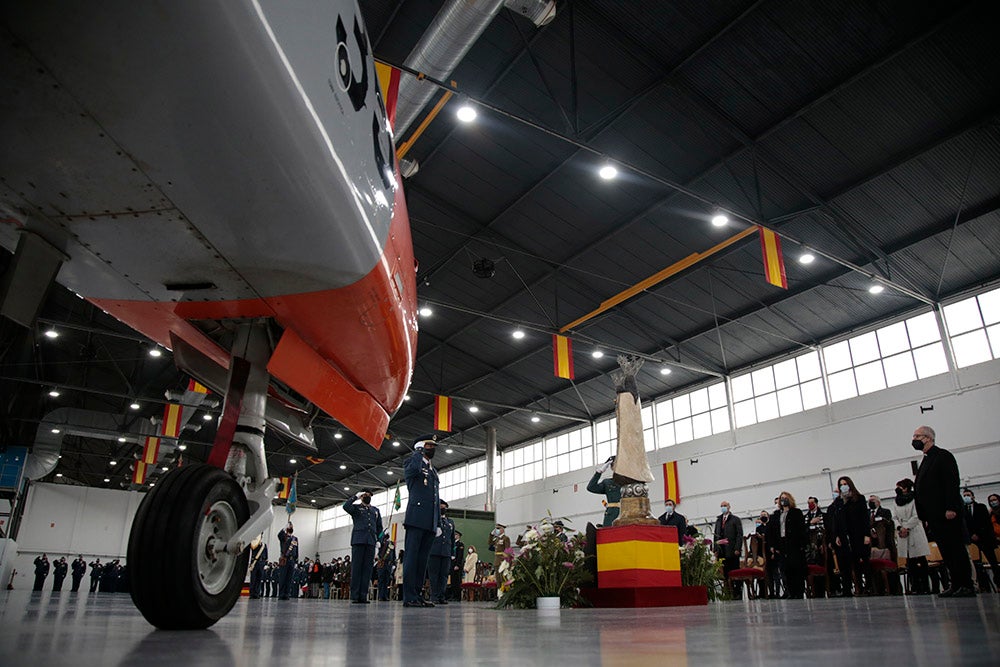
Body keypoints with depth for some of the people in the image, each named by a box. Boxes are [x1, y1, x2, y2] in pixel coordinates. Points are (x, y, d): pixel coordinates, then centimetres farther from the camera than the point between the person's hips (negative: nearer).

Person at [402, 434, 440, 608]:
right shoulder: (412, 462, 5)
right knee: (412, 557, -8)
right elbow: (413, 469, -23)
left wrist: (438, 523, 18)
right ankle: (409, 597, -8)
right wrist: (418, 452, -6)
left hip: (430, 522, 7)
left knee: (423, 559, 6)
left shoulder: (433, 471, 26)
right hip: (416, 518, -7)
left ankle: (418, 595, 8)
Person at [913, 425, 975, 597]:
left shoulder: (943, 456, -5)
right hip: (935, 516, 9)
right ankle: (956, 585, 12)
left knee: (956, 549, -5)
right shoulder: (925, 461, 20)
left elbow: (952, 483, -15)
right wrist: (926, 517, 16)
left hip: (947, 514, -9)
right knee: (946, 551, 9)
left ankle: (967, 586, -1)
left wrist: (951, 508, -23)